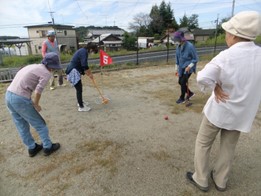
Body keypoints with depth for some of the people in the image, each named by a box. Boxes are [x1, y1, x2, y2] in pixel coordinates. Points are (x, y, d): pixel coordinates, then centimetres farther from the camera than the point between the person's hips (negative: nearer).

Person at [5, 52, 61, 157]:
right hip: (21, 99, -9)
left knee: (22, 126, 20)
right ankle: (48, 147, 24)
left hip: (9, 95, 9)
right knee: (39, 124, 10)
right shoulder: (46, 73, -8)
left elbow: (23, 84, 14)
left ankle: (32, 148, 36)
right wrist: (36, 105, -1)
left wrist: (32, 102, 9)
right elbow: (38, 91, -18)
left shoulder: (32, 66, 18)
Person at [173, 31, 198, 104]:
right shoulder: (178, 46, -1)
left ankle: (182, 98, 11)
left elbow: (195, 59, -12)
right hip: (181, 67, 7)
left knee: (183, 82, -8)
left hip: (188, 67, -7)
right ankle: (190, 93, 30)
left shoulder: (190, 46, -19)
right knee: (180, 82, 8)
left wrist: (189, 66, -21)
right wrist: (177, 69, 12)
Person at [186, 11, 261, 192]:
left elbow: (202, 78, -26)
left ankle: (201, 179, 30)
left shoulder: (226, 57, -23)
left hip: (219, 110, -4)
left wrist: (216, 86, -10)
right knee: (228, 147, 21)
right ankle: (220, 181, 39)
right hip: (243, 113, 5)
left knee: (203, 144, 16)